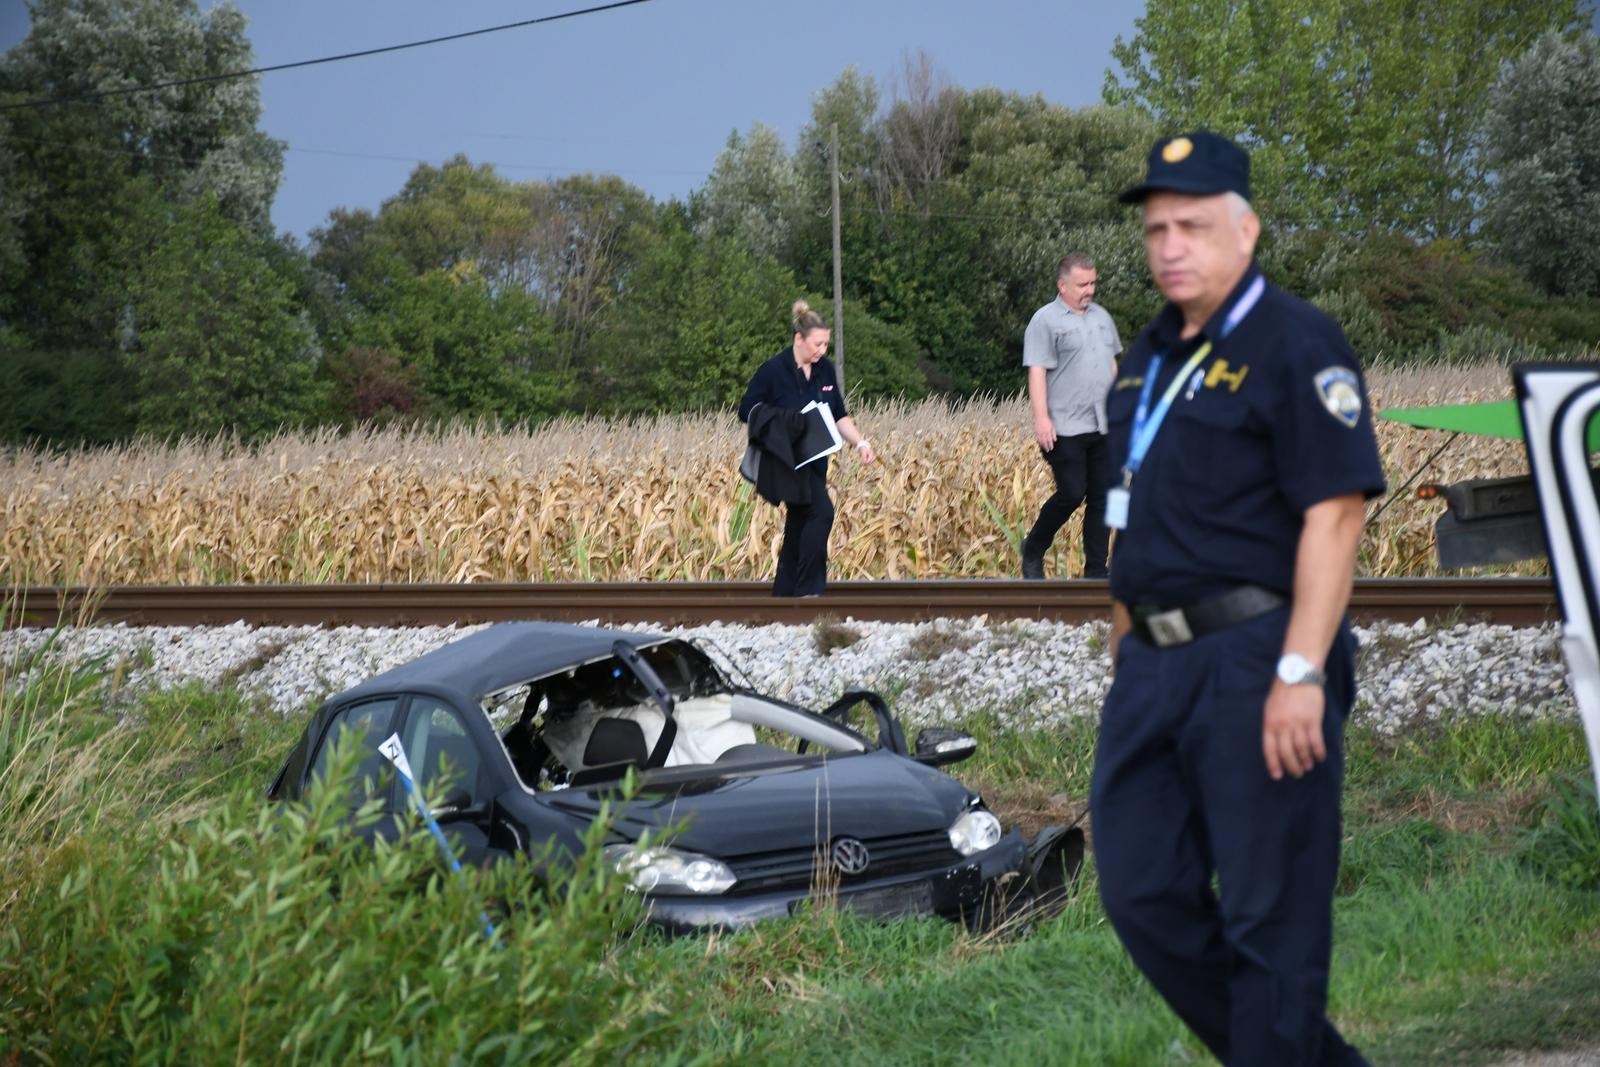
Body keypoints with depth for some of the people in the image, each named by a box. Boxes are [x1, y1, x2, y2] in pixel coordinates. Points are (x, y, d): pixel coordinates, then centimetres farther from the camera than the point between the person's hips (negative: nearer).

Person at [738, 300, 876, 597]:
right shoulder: (773, 371, -12)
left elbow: (839, 415, 13)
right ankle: (808, 590, -17)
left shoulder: (825, 370, 6)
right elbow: (747, 411, -7)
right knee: (821, 511, -23)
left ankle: (783, 596, 18)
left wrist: (860, 442, -2)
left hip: (815, 462, 7)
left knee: (799, 528, 9)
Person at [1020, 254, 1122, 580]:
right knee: (1072, 494, -8)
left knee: (1102, 497, 5)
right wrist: (1041, 417, -19)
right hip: (1066, 429, -7)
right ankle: (1032, 552, 14)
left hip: (1103, 427, 7)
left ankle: (1096, 570, 11)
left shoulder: (1101, 317, 16)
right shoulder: (1045, 321, -6)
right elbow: (1036, 371, -12)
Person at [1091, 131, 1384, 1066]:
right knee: (1144, 894, 10)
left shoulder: (1296, 344, -9)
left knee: (1269, 916, -2)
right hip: (1151, 669, 9)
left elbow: (1334, 514, -17)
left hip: (1254, 662, -8)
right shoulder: (1150, 358, 16)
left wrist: (1301, 674, -23)